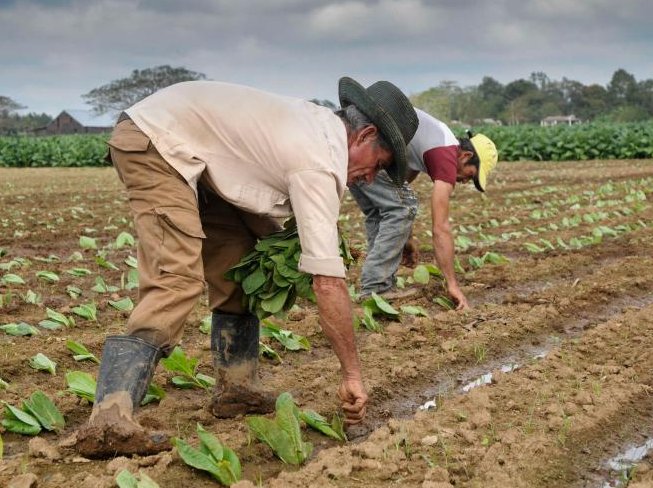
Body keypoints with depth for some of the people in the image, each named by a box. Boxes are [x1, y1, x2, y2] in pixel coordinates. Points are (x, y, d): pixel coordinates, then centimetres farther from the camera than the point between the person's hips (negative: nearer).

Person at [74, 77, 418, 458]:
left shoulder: (319, 122, 9)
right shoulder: (320, 163, -19)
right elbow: (329, 282, -21)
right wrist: (353, 376, -15)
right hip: (154, 144, -11)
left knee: (238, 260, 11)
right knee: (178, 281, -22)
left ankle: (237, 388, 16)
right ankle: (109, 421, -30)